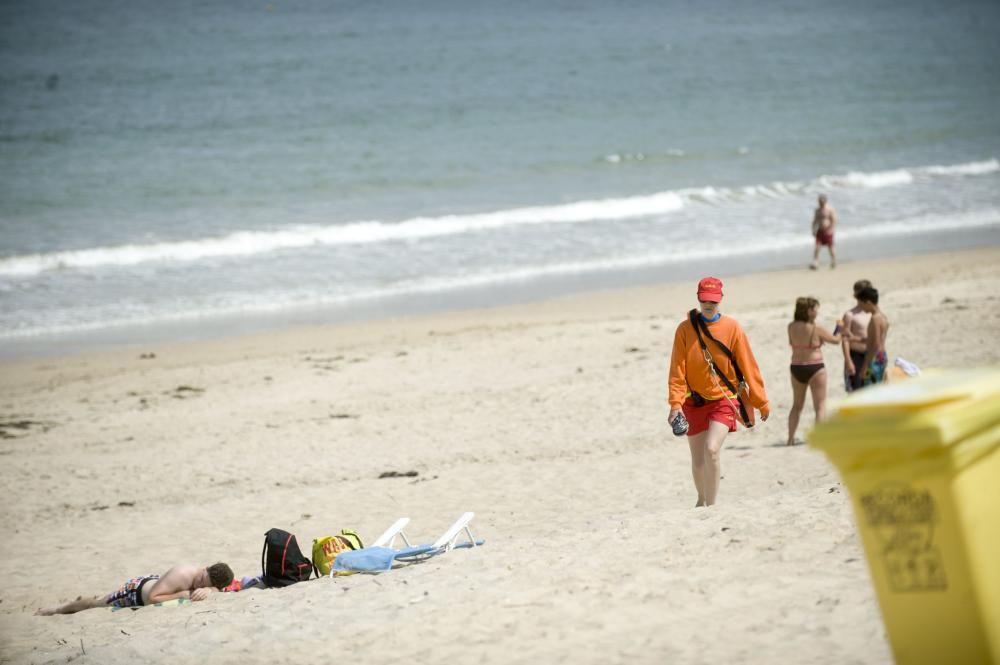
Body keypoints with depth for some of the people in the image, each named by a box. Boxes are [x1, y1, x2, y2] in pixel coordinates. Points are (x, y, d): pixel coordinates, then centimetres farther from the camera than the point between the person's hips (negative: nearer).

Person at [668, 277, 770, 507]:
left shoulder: (732, 328, -4)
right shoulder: (685, 329, -3)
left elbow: (748, 367, -1)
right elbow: (677, 369, -6)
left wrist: (761, 402, 0)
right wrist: (675, 403, -16)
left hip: (723, 400, -2)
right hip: (694, 402, 2)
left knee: (712, 449, -22)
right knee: (698, 460, 9)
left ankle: (711, 505, -13)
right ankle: (702, 501, 35)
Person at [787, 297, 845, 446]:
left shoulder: (792, 327, -2)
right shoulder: (817, 329, -15)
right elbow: (836, 340, -4)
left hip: (796, 367, 5)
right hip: (815, 367, -5)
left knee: (797, 405, 19)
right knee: (820, 406, 2)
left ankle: (791, 438, 19)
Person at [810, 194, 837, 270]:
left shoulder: (830, 209, -9)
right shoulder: (817, 209, 9)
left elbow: (834, 221, -13)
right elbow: (815, 220, 15)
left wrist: (830, 229, -20)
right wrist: (813, 230, 5)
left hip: (827, 231, -5)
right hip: (819, 231, 5)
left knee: (830, 248, 5)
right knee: (817, 247, -8)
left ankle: (834, 263, 22)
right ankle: (815, 263, -13)